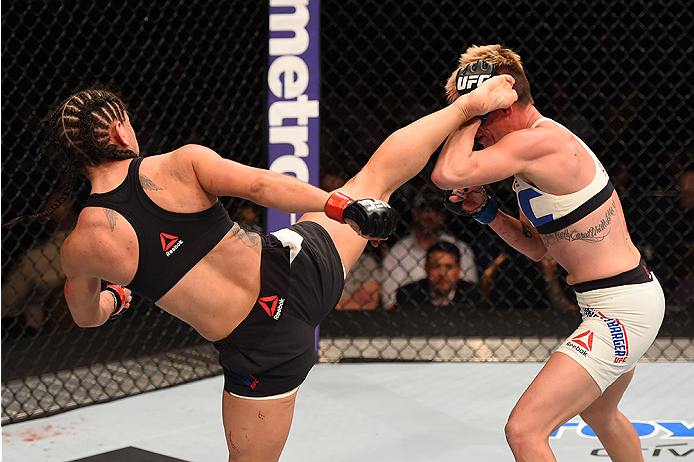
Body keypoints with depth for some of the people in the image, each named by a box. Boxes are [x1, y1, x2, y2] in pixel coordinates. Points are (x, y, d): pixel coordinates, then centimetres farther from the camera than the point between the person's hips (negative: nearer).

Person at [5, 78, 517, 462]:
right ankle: (471, 104, 35)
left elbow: (87, 316, 15)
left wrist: (116, 296, 37)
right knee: (378, 173, 22)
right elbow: (260, 184, -21)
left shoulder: (80, 247, -5)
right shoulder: (181, 163, -8)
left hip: (260, 348, -1)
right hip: (297, 267, 1)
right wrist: (341, 205, -20)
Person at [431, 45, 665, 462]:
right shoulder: (547, 140, 11)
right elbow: (537, 247, 18)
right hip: (634, 297, 11)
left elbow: (447, 174, -30)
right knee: (600, 415, 35)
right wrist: (484, 210, 5)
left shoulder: (535, 142, -21)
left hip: (620, 312, -11)